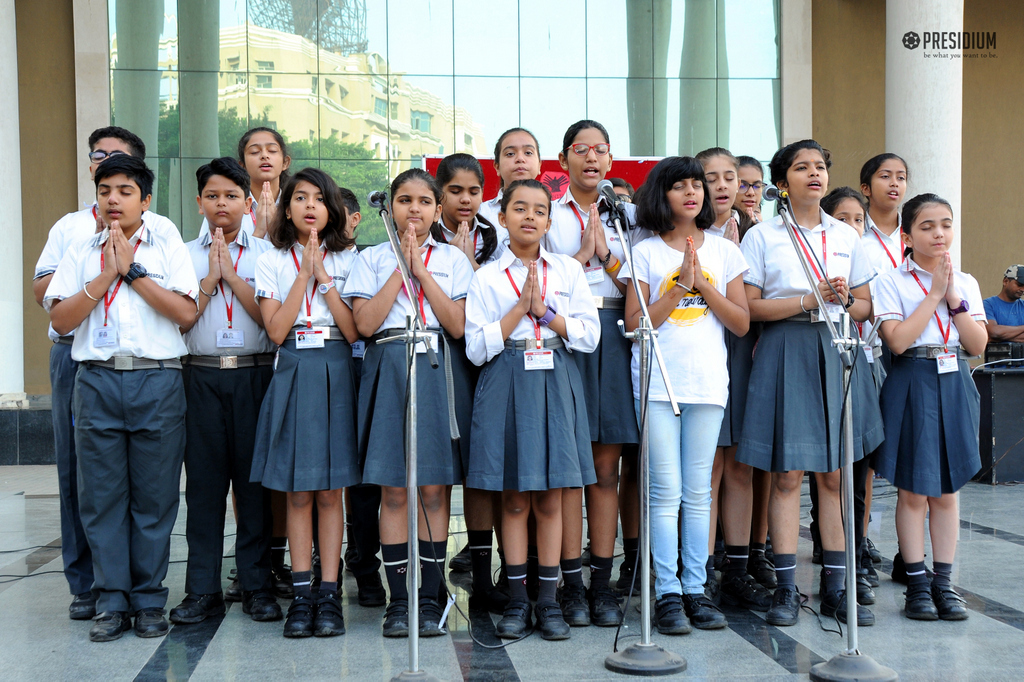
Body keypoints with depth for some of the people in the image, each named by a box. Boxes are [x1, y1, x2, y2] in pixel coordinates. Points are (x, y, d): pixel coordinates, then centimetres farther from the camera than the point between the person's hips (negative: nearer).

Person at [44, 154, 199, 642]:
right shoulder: (81, 253, 13)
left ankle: (149, 601, 12)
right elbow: (60, 319, 4)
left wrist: (132, 271, -6)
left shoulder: (167, 246, 8)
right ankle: (112, 601, 12)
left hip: (157, 381, -2)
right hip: (97, 379, 2)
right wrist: (104, 277, -5)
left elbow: (185, 312, -5)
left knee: (154, 496, 2)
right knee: (102, 495, 3)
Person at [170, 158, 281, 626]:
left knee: (254, 478, 2)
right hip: (201, 374, 1)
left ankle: (257, 586, 11)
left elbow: (269, 316, -5)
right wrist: (209, 279, -6)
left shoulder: (265, 254, 7)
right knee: (203, 479, 2)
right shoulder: (185, 255, 11)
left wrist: (231, 274, -7)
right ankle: (203, 590, 9)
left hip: (253, 373, -1)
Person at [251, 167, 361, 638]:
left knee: (330, 491, 2)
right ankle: (302, 594, 9)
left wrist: (324, 276, -9)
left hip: (335, 374, 0)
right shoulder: (271, 262, 6)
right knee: (297, 493, 3)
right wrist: (305, 273, -9)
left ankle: (329, 594, 7)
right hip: (292, 373, 0)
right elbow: (277, 330, -7)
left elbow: (353, 330, -4)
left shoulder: (346, 260, 7)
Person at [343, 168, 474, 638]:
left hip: (437, 370, 0)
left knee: (434, 489, 1)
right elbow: (364, 323, -5)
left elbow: (458, 326, -3)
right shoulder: (372, 259, 9)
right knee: (394, 491, 0)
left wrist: (422, 270, -6)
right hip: (388, 370, 0)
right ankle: (398, 599, 8)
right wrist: (401, 268, -6)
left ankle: (430, 598, 10)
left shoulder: (452, 259, 10)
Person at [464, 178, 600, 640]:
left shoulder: (568, 270, 9)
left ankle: (548, 601, 12)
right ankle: (517, 601, 13)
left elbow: (590, 335, 2)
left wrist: (544, 311, -8)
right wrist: (520, 308, -10)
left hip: (555, 382, 1)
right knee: (514, 501, 3)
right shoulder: (487, 277, 4)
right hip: (507, 384, -1)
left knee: (550, 499, 3)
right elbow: (476, 349, -4)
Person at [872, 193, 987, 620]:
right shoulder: (892, 282, -4)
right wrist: (934, 295, -14)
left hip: (955, 385, 4)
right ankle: (916, 583, 10)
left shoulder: (965, 282, 9)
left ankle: (944, 581, 16)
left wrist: (954, 300, -9)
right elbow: (897, 341, -16)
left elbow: (978, 345, 1)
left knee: (947, 489, 8)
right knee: (913, 490, 1)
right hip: (912, 384, -4)